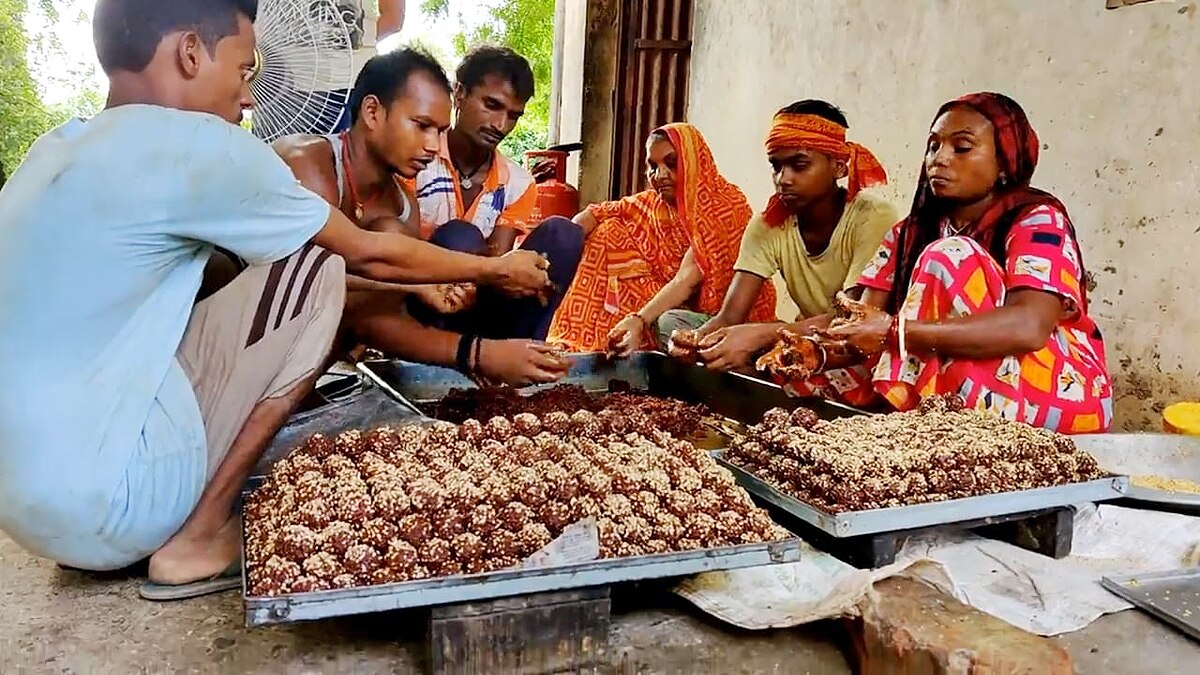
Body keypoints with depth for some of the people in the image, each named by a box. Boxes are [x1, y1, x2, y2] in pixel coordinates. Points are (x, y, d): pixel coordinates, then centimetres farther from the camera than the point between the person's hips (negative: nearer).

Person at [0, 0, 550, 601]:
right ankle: (199, 538, -2)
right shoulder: (193, 145, -14)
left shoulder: (61, 148, 11)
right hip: (101, 504, -9)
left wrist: (415, 286, 17)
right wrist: (497, 270, 14)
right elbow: (370, 255, -3)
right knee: (318, 270, -4)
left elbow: (231, 263, 16)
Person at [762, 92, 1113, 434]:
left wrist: (895, 331, -36)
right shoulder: (911, 233, 6)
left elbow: (1029, 328, -30)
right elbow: (863, 326, -4)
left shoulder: (1038, 222, -11)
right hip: (956, 397, 5)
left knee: (949, 256, -23)